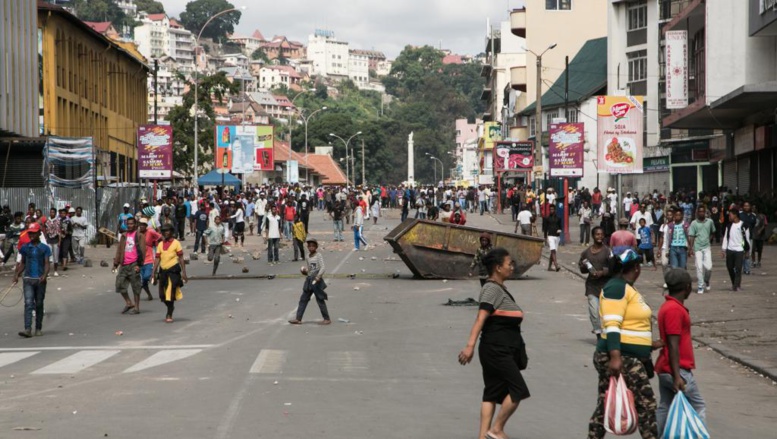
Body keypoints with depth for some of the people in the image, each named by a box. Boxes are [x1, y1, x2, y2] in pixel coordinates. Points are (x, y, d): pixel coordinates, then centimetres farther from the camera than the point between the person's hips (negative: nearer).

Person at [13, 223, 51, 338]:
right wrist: (17, 275, 1)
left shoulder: (45, 248, 1)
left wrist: (45, 275, -21)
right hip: (28, 279, 1)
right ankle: (27, 329, -18)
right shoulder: (25, 248, 8)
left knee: (39, 304, 8)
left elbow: (47, 264, -4)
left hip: (40, 280, -1)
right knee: (28, 303, -10)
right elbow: (22, 263, 15)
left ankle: (38, 328, 19)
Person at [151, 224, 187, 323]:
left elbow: (181, 258, -3)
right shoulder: (160, 244, 11)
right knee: (163, 294, 8)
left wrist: (183, 273, -8)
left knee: (170, 293, -7)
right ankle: (171, 308, 34)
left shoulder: (176, 243, -2)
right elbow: (157, 259, 11)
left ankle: (169, 315, 3)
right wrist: (154, 273, 5)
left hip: (173, 270, -5)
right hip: (163, 270, 5)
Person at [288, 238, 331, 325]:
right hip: (309, 280, 7)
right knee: (303, 299, 7)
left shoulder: (318, 256, -10)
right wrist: (305, 270, 0)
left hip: (317, 281, -7)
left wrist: (318, 276, -31)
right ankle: (298, 319, 10)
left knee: (320, 300, -2)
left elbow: (323, 268, -19)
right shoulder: (308, 257, 11)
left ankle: (327, 319, 8)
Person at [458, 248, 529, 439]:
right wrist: (470, 345, -31)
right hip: (496, 349, -9)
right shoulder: (492, 289, -13)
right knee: (518, 389, -6)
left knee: (492, 392, 7)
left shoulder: (500, 289, 17)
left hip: (503, 349, 9)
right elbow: (480, 319, -23)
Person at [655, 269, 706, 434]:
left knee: (664, 409, 10)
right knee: (698, 407, -1)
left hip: (665, 370, 10)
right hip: (678, 370, -10)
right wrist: (677, 376, -23)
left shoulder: (668, 306, 14)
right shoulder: (675, 309, -17)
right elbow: (673, 345, -21)